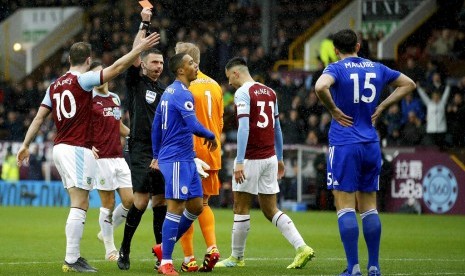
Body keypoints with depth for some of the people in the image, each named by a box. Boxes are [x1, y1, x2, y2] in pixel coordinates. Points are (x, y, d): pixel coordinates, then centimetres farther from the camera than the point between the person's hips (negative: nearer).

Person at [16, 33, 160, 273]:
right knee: (79, 205, -9)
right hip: (78, 149, -8)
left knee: (80, 205, 14)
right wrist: (140, 47, -10)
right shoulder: (82, 80, -8)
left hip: (60, 148, 8)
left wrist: (25, 144, 15)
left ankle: (74, 256, 11)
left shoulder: (55, 85, 13)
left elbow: (39, 117, 12)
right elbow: (117, 67, -14)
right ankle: (72, 260, -14)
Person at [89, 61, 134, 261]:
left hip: (119, 158, 6)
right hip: (101, 158, -6)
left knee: (129, 201, 1)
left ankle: (106, 232, 24)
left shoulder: (115, 99, 16)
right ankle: (110, 249, 9)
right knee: (108, 204, -3)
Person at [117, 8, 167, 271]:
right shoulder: (136, 83, 2)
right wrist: (144, 25, -9)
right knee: (142, 200, -12)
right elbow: (135, 55, -11)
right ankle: (124, 250, 0)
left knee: (161, 202, 3)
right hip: (141, 149, -5)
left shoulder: (164, 90, 17)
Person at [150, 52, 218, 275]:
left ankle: (163, 248, 19)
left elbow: (156, 126, 21)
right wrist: (211, 136, -4)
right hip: (176, 159, -10)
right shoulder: (182, 94, -15)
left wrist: (156, 156, 26)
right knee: (176, 207, -7)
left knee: (196, 206, 11)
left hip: (186, 159, 10)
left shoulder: (169, 92, 15)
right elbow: (194, 126, -23)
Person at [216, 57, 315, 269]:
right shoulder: (270, 92, 12)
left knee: (241, 209, 5)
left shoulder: (243, 93, -11)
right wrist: (279, 158, 27)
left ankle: (236, 257, 14)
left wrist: (239, 162, -24)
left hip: (251, 159, -7)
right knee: (271, 210, 10)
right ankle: (302, 248, -3)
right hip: (270, 158, 7)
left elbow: (244, 128, -21)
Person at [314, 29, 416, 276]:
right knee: (369, 206, 11)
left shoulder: (337, 69, -7)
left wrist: (333, 110, -13)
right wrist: (381, 107, 14)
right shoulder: (376, 68, 9)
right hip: (371, 145, 5)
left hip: (344, 145, -5)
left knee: (345, 206, -3)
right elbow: (408, 84, 21)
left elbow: (321, 87, -29)